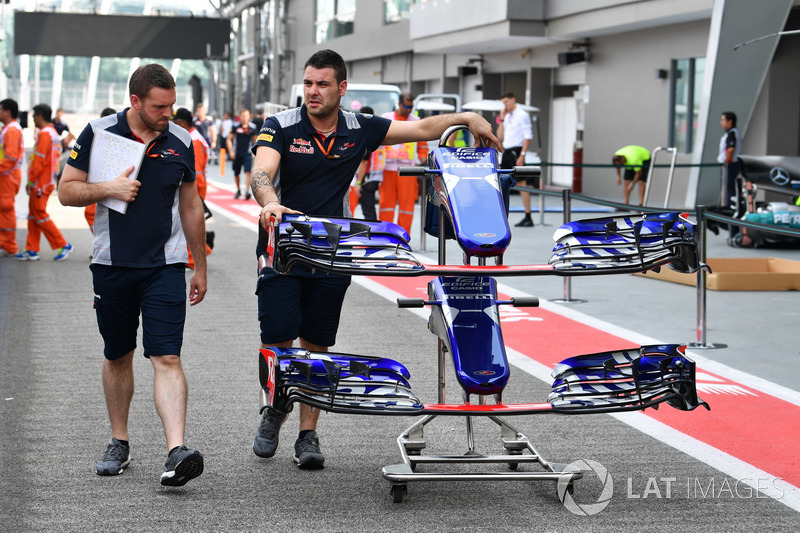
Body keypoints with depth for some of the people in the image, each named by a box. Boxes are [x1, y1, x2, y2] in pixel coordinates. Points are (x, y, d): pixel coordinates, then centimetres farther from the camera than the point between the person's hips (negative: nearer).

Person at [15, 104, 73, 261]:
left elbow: (39, 160, -19)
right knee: (33, 215, 11)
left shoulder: (44, 133, -15)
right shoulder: (54, 133, 15)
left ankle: (63, 245, -4)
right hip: (47, 181, 10)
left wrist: (31, 181, -14)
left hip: (41, 183, -10)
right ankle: (32, 250, 13)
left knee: (40, 215, -5)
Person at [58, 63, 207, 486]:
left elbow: (191, 207, 13)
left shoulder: (181, 143, 4)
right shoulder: (99, 133, -2)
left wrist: (200, 268, 15)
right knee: (118, 357, 12)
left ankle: (177, 451, -21)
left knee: (167, 359, -11)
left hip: (165, 266, 0)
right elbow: (67, 190, 1)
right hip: (112, 264, 0)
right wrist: (107, 189, -18)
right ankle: (119, 443, 27)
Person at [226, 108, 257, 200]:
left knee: (248, 172, -16)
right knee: (236, 174, 10)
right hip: (237, 154, 1)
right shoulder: (235, 126, -2)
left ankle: (247, 191, -18)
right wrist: (231, 151, -4)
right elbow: (229, 139, 4)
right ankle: (238, 190, 30)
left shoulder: (252, 127, 1)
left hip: (248, 154, -1)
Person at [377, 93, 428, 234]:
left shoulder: (417, 121, 10)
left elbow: (423, 145, 15)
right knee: (386, 201, 1)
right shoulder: (385, 119, 9)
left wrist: (423, 159, -3)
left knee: (407, 203, -3)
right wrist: (376, 167, 1)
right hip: (387, 168, 0)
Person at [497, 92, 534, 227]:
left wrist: (522, 155, -18)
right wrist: (501, 120, 8)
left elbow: (528, 136, -11)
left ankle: (528, 218, -9)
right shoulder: (507, 116, 17)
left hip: (516, 152, -8)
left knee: (521, 184, -9)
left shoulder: (522, 115, -4)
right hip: (506, 152, 8)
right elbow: (500, 137, 17)